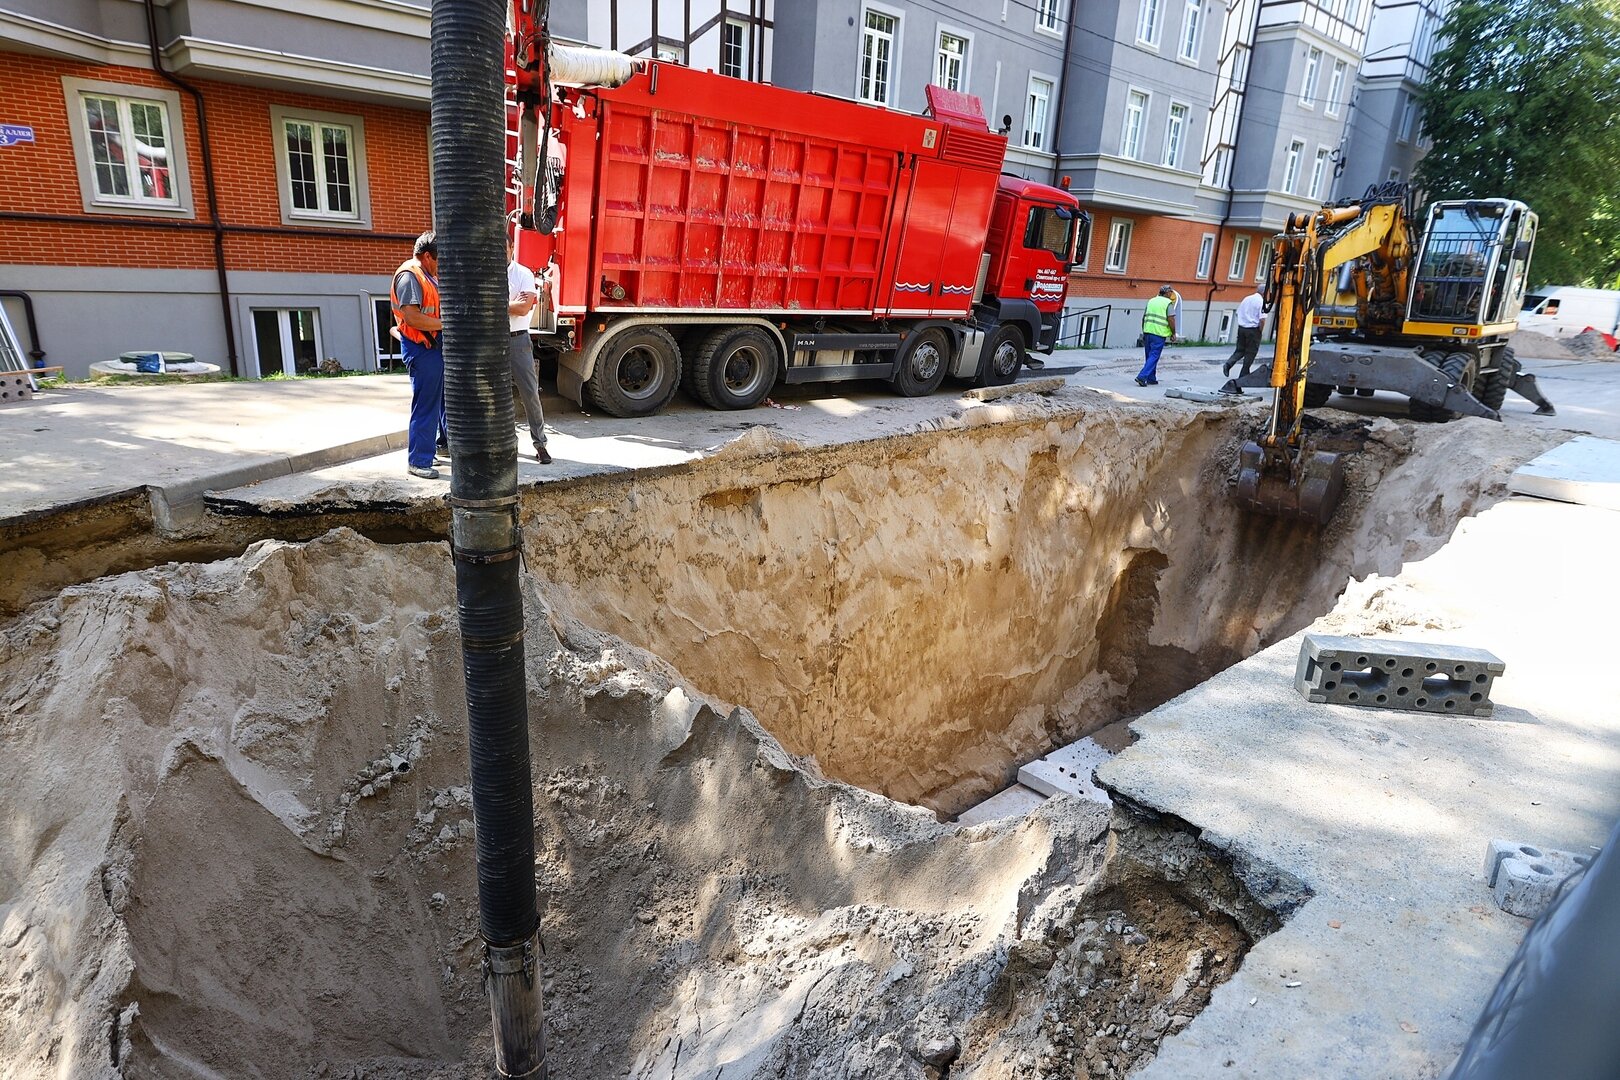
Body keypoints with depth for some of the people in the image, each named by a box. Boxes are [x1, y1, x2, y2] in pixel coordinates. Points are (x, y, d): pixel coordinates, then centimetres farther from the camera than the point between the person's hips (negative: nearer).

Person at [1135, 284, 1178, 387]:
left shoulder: (1151, 301, 15)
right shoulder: (1168, 303, -3)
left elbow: (1144, 317, 15)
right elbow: (1171, 319, -12)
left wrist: (1144, 332, 22)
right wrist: (1173, 333, -2)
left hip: (1147, 331, 6)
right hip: (1159, 333, -6)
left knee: (1150, 356, 15)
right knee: (1154, 356, -4)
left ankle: (1151, 379, 20)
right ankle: (1142, 376, -16)